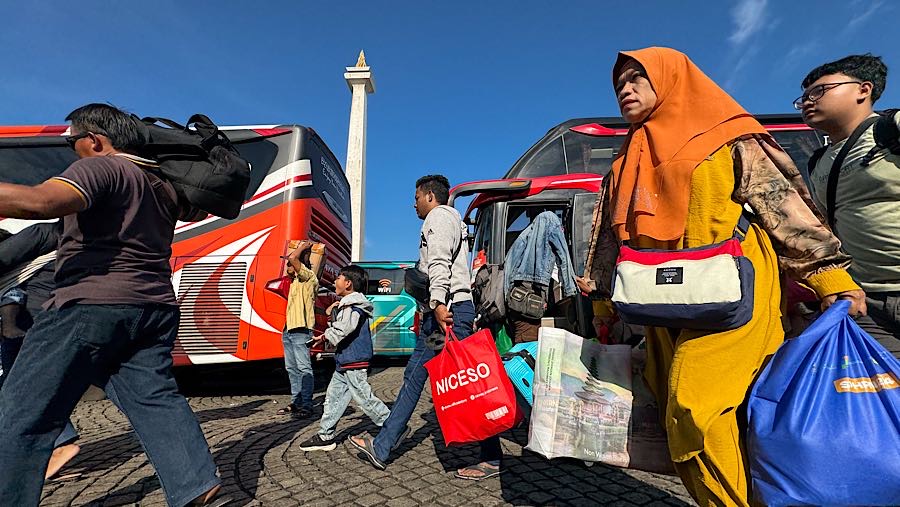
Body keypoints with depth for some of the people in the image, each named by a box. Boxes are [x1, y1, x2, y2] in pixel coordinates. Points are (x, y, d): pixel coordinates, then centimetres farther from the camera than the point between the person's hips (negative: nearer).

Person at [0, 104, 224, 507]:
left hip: (91, 306, -8)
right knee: (157, 400, 7)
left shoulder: (100, 168, -7)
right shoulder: (163, 184, 18)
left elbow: (40, 201, -23)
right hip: (155, 309, 8)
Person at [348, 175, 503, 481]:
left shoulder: (438, 216, -2)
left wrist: (438, 302, -29)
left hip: (449, 308, -11)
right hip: (444, 311, 11)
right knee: (414, 376, 11)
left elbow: (439, 263, -19)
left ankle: (492, 458, 7)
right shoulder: (452, 220, 28)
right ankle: (381, 448, 20)